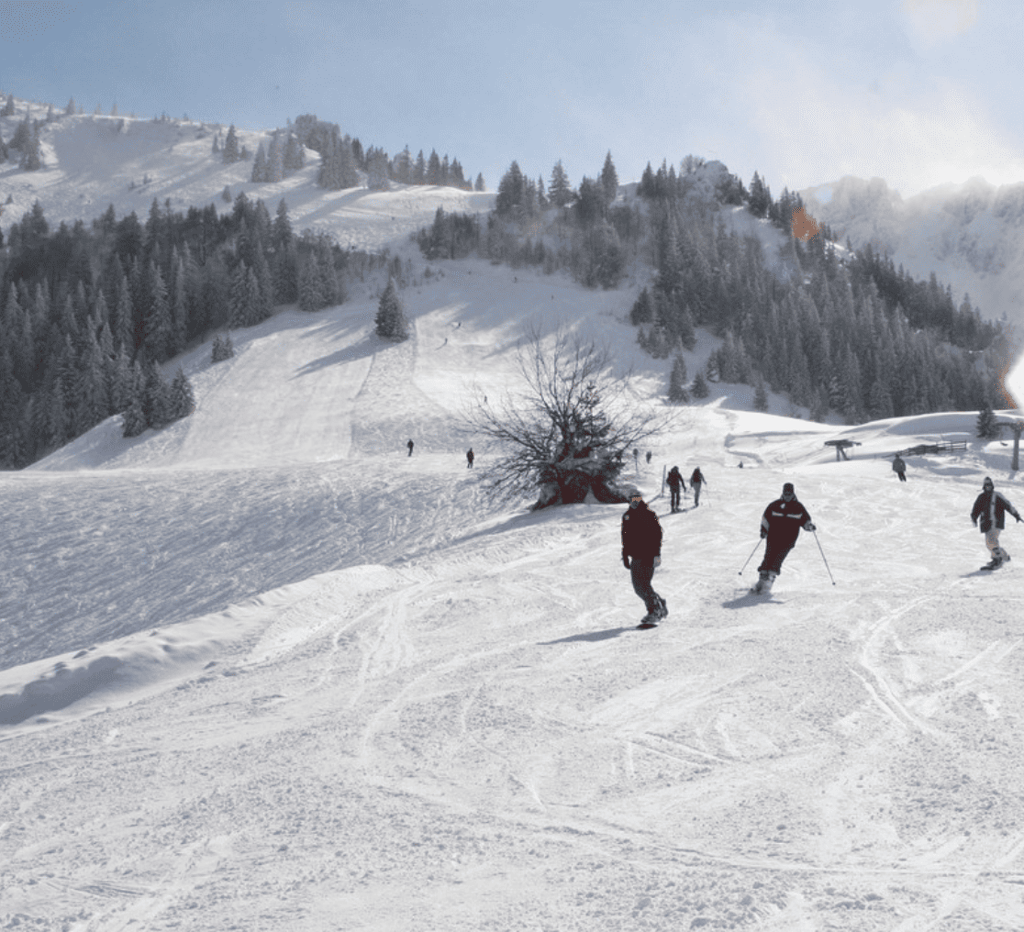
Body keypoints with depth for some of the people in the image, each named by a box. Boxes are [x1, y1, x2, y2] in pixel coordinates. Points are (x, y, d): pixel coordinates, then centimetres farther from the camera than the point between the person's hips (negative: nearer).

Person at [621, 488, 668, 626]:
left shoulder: (649, 515, -5)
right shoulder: (627, 516, 14)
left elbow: (657, 534, -9)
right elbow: (625, 537, 22)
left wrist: (656, 554, -15)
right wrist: (625, 556, 19)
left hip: (648, 556, -7)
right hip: (635, 557, 7)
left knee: (644, 584, -12)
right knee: (638, 587, 6)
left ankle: (653, 612, -1)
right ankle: (660, 604, 22)